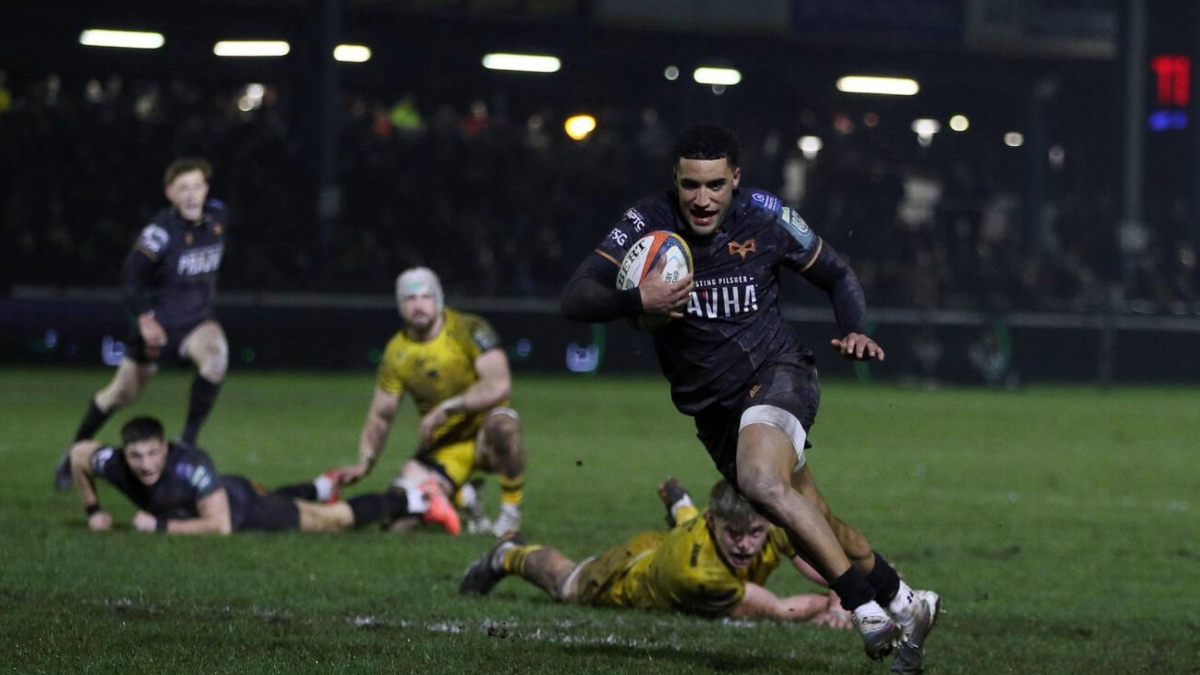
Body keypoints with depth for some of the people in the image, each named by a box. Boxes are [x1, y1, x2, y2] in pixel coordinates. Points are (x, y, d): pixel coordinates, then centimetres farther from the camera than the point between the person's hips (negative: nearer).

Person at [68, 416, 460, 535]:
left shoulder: (190, 466, -45)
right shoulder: (113, 464, -31)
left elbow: (220, 526, -45)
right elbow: (78, 454, -9)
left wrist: (161, 526, -43)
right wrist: (93, 512, -11)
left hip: (242, 508, -6)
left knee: (336, 519, 9)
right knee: (271, 500, 39)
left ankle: (414, 501, 26)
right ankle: (321, 489, 68)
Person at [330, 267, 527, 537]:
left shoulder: (469, 330, -13)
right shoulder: (397, 353, 0)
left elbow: (499, 385, -26)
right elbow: (380, 416, 6)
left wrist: (446, 409, -29)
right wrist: (364, 463, -10)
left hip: (484, 436, -4)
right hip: (444, 446, 4)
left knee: (502, 423, -41)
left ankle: (511, 511, -18)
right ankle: (465, 498, 15)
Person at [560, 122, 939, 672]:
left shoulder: (765, 218, -10)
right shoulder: (648, 224, -11)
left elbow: (837, 276, 5)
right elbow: (575, 299, -18)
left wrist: (855, 332, -14)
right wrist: (637, 300, -37)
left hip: (777, 374, -4)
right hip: (713, 409, 4)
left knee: (762, 480, -34)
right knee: (813, 530, 11)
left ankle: (867, 608, -27)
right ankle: (906, 605, 33)